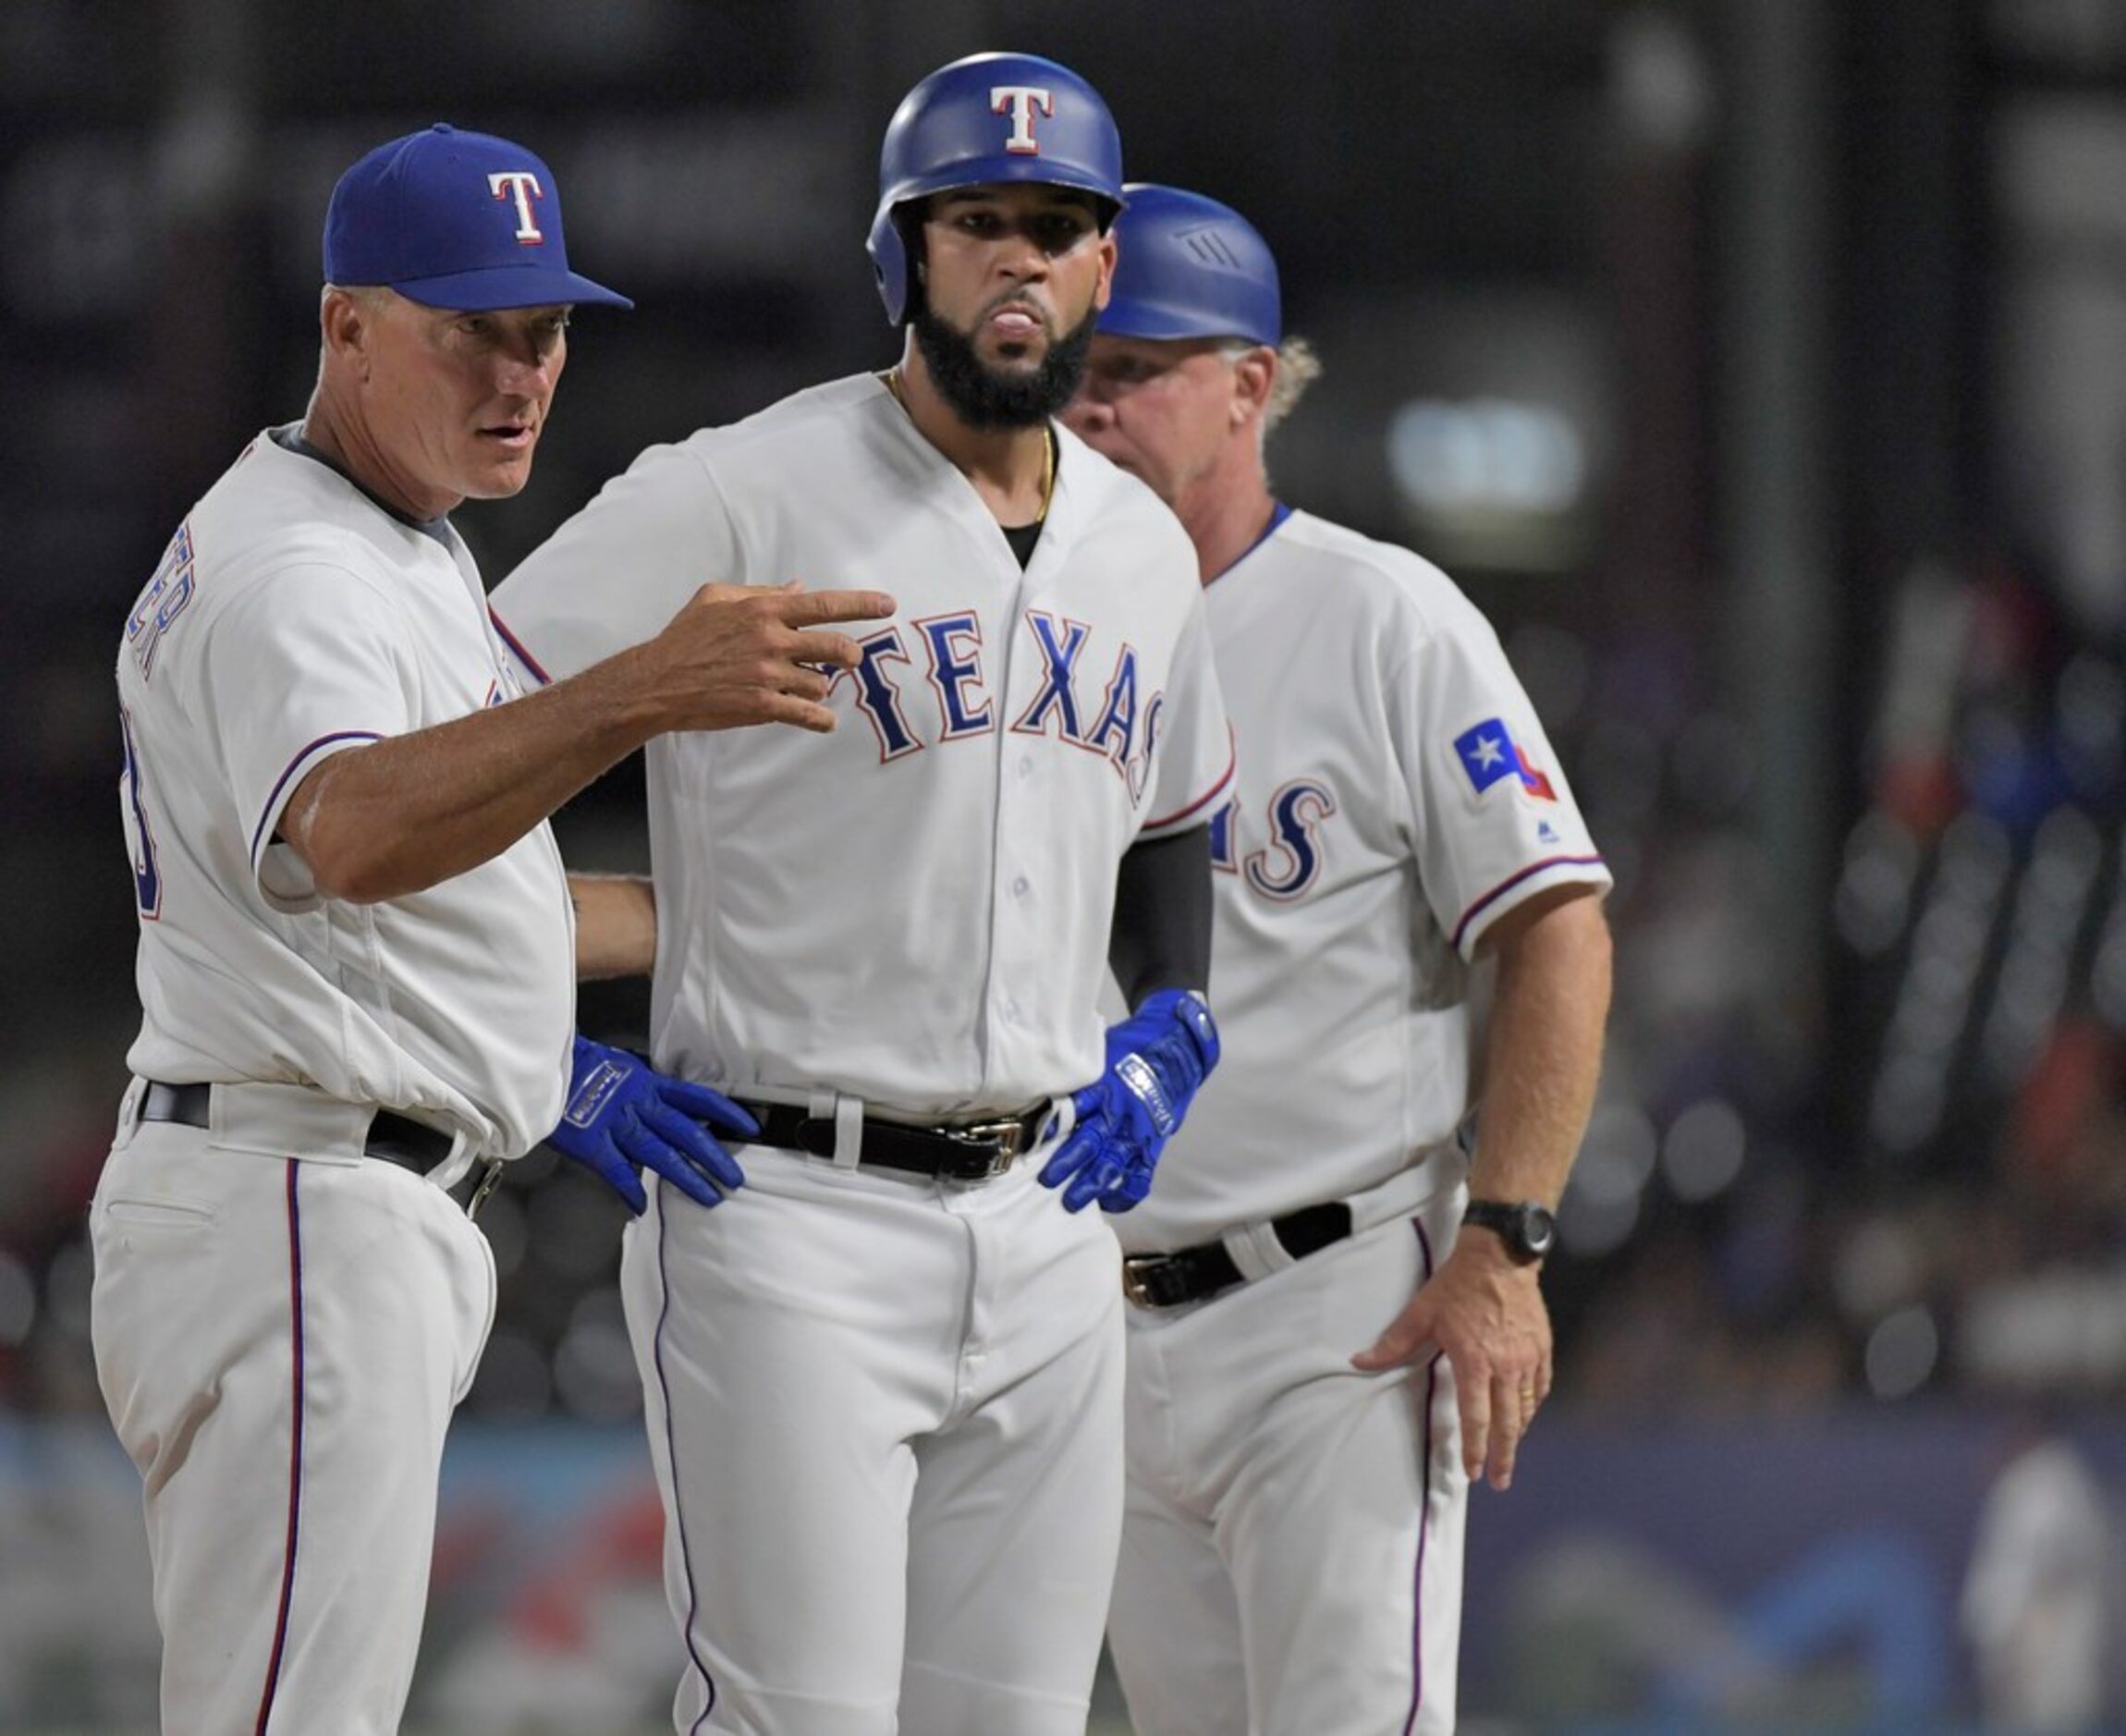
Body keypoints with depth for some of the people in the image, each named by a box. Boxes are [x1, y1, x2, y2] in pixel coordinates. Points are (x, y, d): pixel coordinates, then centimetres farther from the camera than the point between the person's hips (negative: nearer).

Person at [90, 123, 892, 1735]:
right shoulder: (288, 573, -17)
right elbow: (349, 831, -40)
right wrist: (644, 694, -52)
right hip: (293, 1207, -11)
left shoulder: (413, 553, 17)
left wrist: (560, 1075, 11)